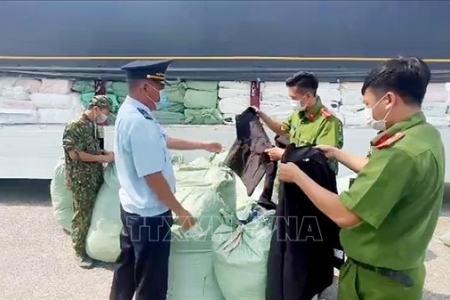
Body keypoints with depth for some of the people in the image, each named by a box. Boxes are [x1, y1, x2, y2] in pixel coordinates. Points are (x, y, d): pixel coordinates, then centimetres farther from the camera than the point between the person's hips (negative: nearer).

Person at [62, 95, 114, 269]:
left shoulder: (92, 125, 9)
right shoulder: (75, 126, -17)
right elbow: (74, 154, -21)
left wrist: (106, 153, 1)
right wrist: (103, 158, -19)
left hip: (96, 177, 8)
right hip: (81, 180, -8)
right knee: (82, 215, 2)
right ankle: (80, 251, 17)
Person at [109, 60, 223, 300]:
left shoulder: (129, 112, 5)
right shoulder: (140, 123, -27)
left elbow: (163, 141, 16)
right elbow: (153, 177, -26)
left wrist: (202, 145, 20)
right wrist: (181, 211, -15)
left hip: (132, 207, 10)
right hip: (150, 215, -10)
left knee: (128, 268, 26)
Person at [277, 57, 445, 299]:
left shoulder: (401, 152, -32)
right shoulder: (426, 135, 0)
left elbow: (344, 215, -31)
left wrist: (297, 176, -19)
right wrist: (336, 153, 20)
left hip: (378, 279, -8)